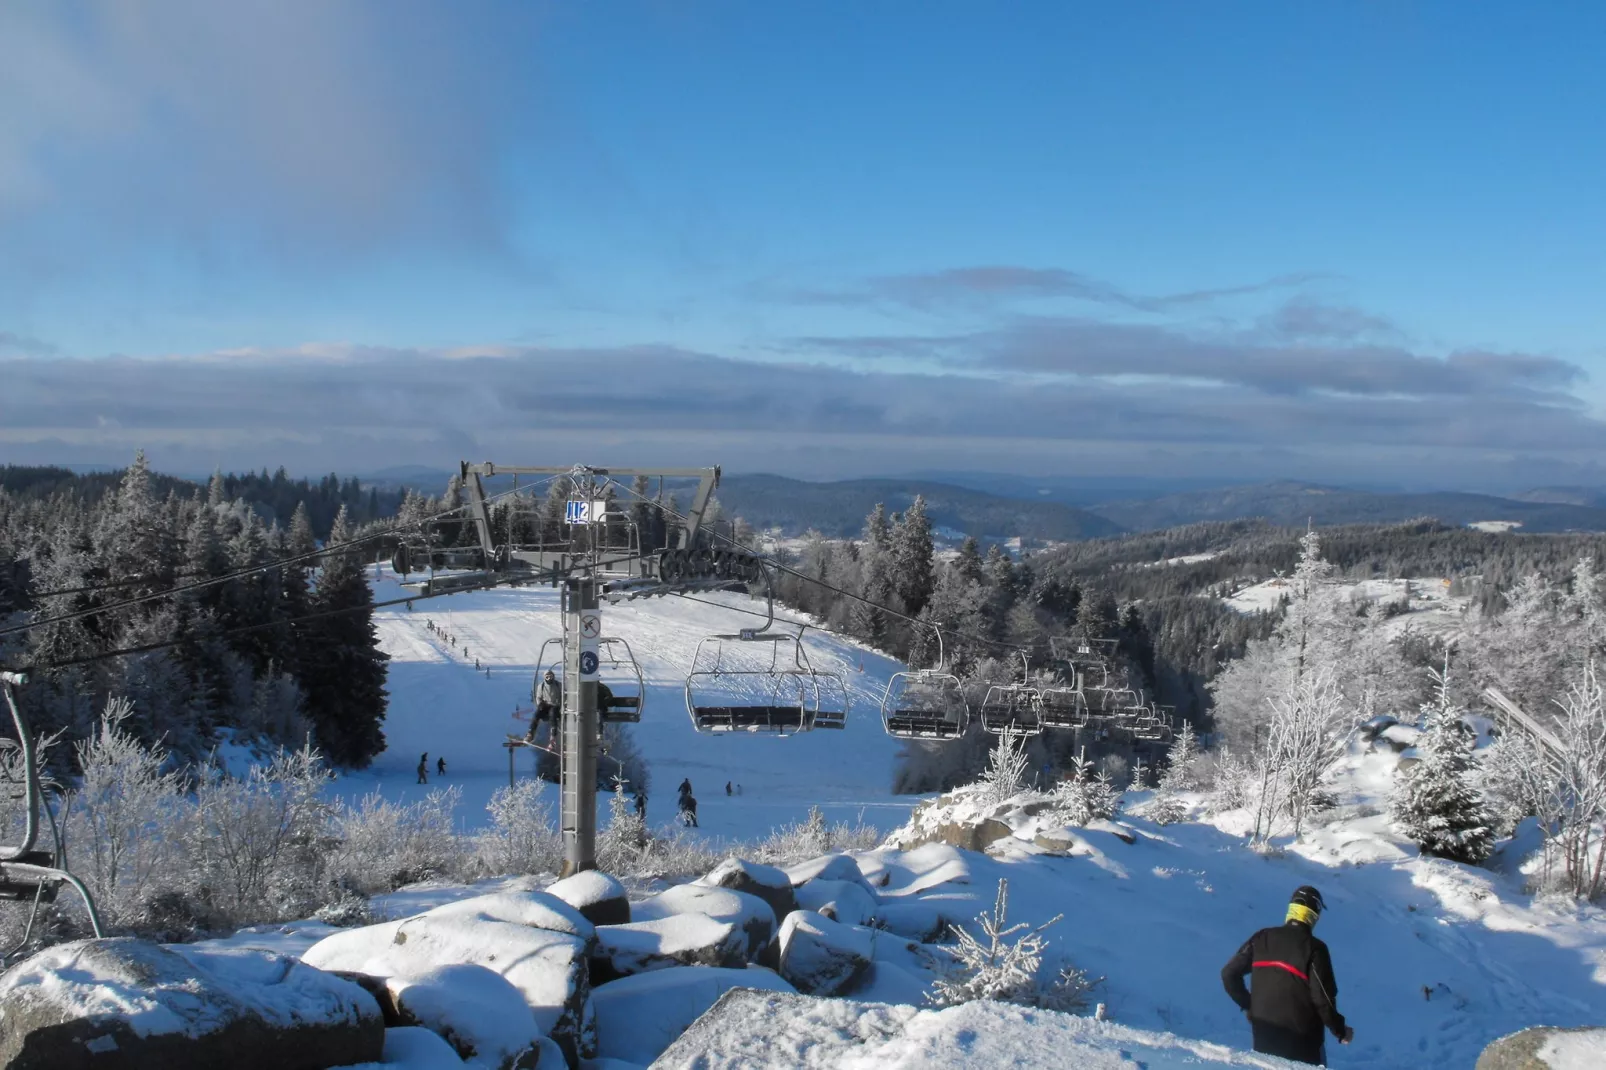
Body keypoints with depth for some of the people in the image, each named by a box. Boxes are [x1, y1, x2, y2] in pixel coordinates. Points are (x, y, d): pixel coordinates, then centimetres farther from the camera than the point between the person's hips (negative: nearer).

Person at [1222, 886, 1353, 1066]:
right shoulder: (1314, 948, -14)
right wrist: (1340, 1030, 0)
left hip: (1263, 1035, 4)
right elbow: (1323, 998, -15)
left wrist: (1247, 1004, 14)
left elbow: (1229, 973, 1)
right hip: (1302, 1039, -4)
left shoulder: (1262, 938, -1)